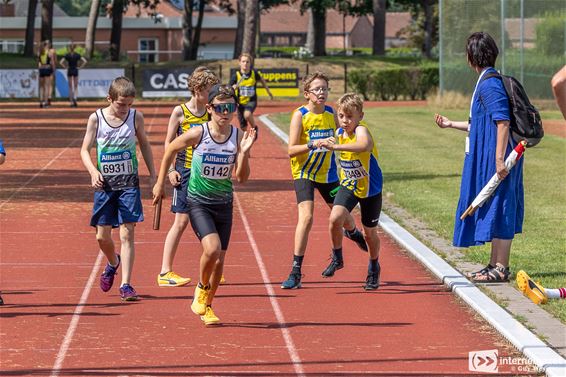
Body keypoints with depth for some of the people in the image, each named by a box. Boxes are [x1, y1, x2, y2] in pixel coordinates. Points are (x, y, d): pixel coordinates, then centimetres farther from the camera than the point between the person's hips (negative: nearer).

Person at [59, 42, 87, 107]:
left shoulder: (67, 55, -5)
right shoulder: (77, 55, -3)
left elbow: (61, 62, -15)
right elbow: (84, 61, -10)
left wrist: (65, 67, -4)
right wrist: (80, 67, -3)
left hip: (69, 71, 0)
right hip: (75, 71, 0)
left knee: (70, 87, 7)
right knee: (76, 86, 9)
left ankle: (72, 102, 6)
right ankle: (74, 98, -18)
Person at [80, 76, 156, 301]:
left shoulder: (136, 117, -2)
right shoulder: (96, 118, -5)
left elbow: (144, 145, 13)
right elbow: (85, 150, -1)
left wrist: (153, 175, 12)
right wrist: (93, 171, -19)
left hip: (129, 183, -1)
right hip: (104, 184, 1)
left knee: (127, 234, -8)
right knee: (102, 236, 5)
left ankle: (125, 285, -8)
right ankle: (113, 263, 38)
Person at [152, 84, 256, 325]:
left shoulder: (239, 137, -7)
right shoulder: (197, 134, -14)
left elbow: (241, 178, -7)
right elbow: (171, 150, 4)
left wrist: (244, 152, -22)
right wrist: (160, 183, 8)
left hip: (224, 204, 3)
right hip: (198, 203, -3)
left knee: (219, 259, 5)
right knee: (212, 248, -24)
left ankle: (206, 306, 27)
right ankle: (201, 288, 5)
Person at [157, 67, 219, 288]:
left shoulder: (210, 113, 8)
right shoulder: (180, 112, -4)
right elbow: (169, 142, -1)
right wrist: (170, 170, -8)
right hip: (185, 172, -5)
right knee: (181, 221, -6)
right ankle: (165, 272, -1)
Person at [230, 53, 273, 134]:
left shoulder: (254, 73, -8)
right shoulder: (236, 75, -11)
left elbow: (262, 80, 14)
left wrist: (269, 92, 25)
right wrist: (234, 88, -31)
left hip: (252, 100, -1)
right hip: (241, 102, 1)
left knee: (247, 114, -32)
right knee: (243, 127, 5)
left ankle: (254, 127, -3)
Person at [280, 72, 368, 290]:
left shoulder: (331, 113, 0)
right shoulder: (300, 115, -13)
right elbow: (291, 150, -18)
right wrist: (312, 144, -32)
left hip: (327, 173, 5)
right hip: (304, 172, -5)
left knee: (342, 215, 18)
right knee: (306, 217, -21)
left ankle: (354, 233, 58)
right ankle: (296, 272, -17)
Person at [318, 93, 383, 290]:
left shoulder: (361, 130, -28)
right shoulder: (339, 132, -6)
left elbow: (365, 145, -55)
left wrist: (336, 146, -63)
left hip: (370, 189, -4)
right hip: (348, 186, 4)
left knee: (370, 232, 10)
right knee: (335, 219, -22)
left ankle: (374, 268, 38)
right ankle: (337, 258, 3)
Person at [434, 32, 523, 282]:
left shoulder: (489, 85, -16)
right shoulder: (488, 82, 16)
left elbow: (503, 122, -23)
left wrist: (499, 159, -27)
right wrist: (451, 124, 34)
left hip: (494, 158, -10)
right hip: (486, 158, 10)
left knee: (498, 209, -6)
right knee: (495, 211, 14)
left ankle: (501, 268, -3)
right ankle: (495, 265, 21)